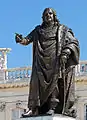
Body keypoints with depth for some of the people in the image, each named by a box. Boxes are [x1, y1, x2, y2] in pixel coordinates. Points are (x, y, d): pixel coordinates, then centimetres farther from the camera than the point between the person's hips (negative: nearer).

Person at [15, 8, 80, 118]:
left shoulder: (62, 29, 14)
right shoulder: (38, 30, 22)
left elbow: (74, 43, 7)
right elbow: (27, 39, 13)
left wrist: (66, 53, -11)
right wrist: (21, 40, -11)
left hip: (55, 59, -2)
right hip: (41, 61, 2)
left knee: (54, 80, -14)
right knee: (37, 81, -11)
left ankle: (53, 107, -18)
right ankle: (34, 108, -15)